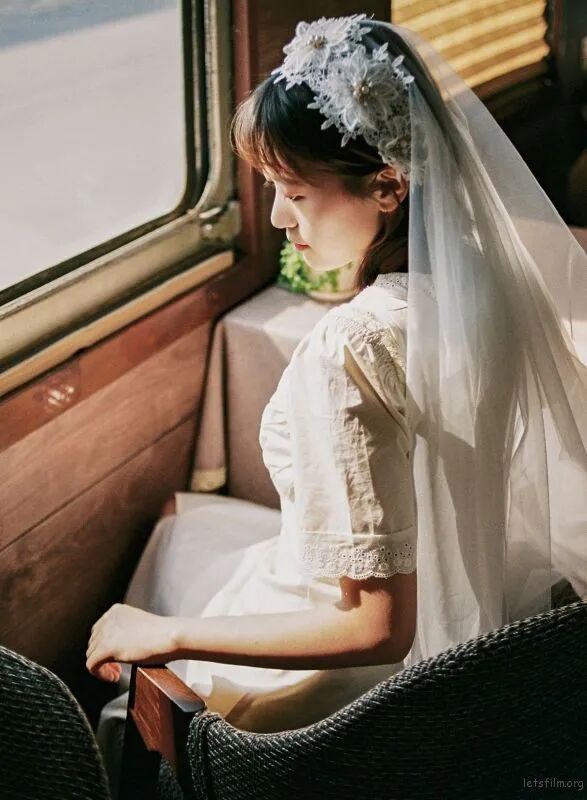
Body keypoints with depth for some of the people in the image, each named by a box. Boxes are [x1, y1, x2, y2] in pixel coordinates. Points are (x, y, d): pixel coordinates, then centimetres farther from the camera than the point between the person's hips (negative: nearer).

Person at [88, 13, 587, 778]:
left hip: (346, 681, -7)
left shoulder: (348, 354, -37)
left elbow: (374, 626, -33)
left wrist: (166, 636, -24)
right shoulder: (496, 279, -13)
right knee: (193, 520, 30)